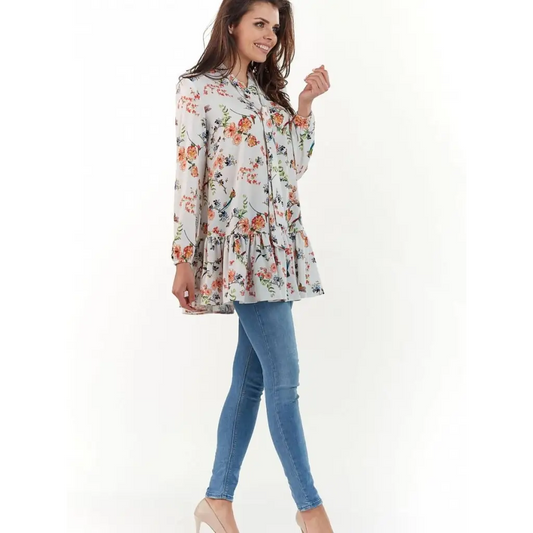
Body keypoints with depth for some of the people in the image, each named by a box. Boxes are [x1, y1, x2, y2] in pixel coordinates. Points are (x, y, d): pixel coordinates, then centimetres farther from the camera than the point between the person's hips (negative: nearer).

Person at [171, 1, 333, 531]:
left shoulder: (268, 91, 18)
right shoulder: (199, 89, -2)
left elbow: (295, 166, 16)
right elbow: (189, 176, -7)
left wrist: (306, 104, 6)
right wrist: (183, 259, -10)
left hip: (277, 246, 7)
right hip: (238, 248, -7)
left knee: (251, 378, 8)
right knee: (284, 376, -6)